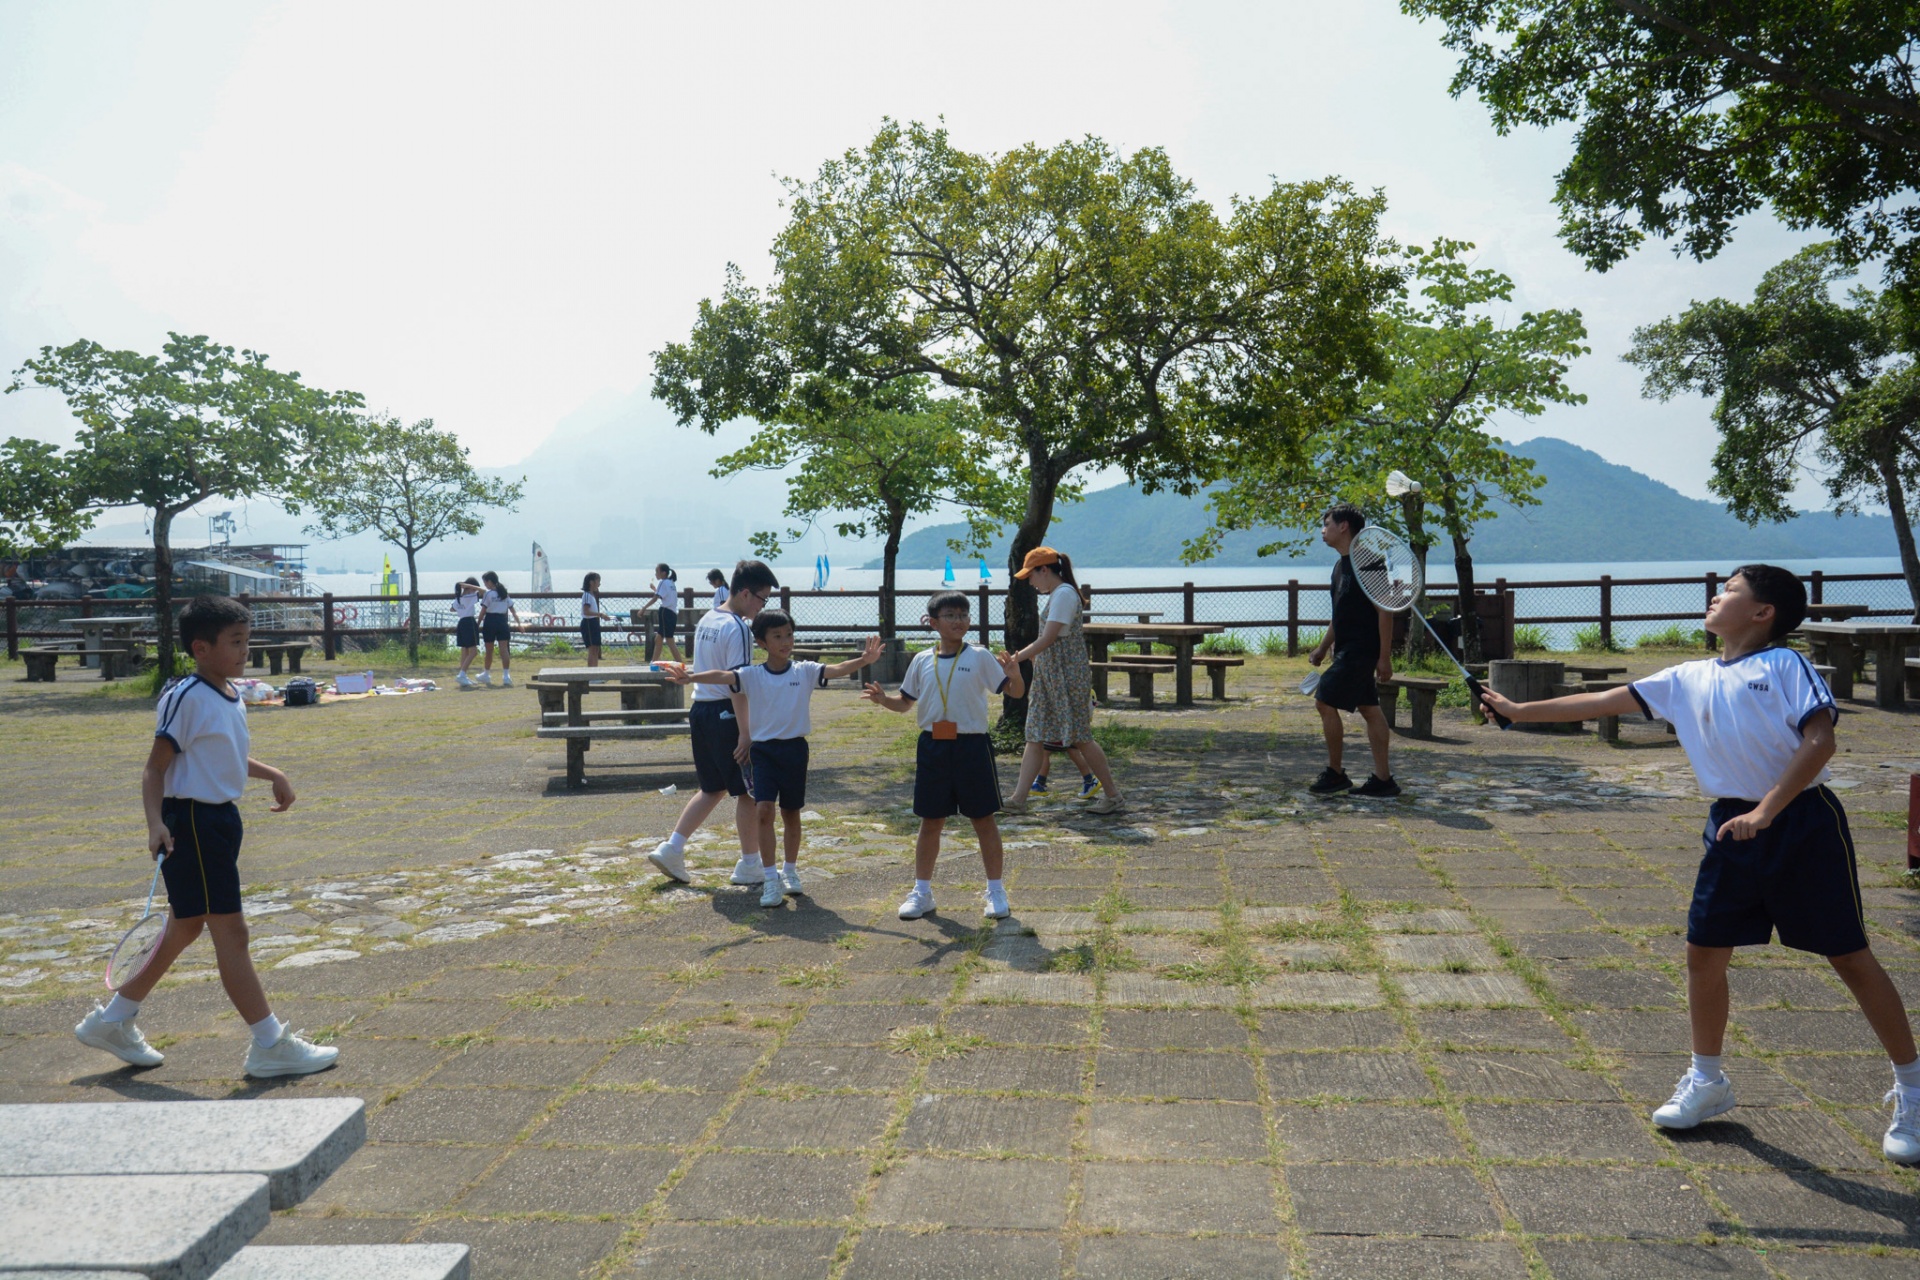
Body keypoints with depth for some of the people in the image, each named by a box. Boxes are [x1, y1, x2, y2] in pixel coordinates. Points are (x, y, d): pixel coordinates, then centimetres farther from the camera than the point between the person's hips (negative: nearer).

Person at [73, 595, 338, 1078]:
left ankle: (112, 1021, 34)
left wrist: (272, 775, 21)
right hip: (192, 824, -10)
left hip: (221, 820, 10)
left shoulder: (232, 698, 11)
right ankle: (270, 1046, 0)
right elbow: (155, 768, -15)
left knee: (184, 929, 19)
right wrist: (155, 822, -26)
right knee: (231, 933, -6)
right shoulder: (185, 698, -15)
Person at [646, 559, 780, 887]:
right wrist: (745, 731, -19)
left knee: (713, 789, 18)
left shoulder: (705, 622, 12)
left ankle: (671, 849, 15)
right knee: (747, 791, 3)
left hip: (700, 710, 9)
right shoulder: (738, 628, -15)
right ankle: (749, 865, 12)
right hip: (725, 714, -9)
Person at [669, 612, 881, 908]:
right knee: (764, 809, -14)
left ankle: (790, 871, 32)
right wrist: (691, 677, -36)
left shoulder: (805, 671, -2)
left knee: (791, 812, 13)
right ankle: (770, 879, -7)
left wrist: (865, 660, -34)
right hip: (763, 750, -1)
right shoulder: (752, 675, -3)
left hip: (795, 748, 1)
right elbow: (723, 676, -18)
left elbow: (835, 670, -16)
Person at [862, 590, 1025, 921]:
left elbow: (1014, 692, -6)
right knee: (930, 822, 10)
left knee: (983, 820, 5)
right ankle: (922, 891, 22)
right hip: (932, 747, 3)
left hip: (971, 745, -2)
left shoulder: (980, 657, -4)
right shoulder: (922, 661, 5)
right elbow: (906, 702, 14)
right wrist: (883, 700, -6)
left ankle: (996, 892, 16)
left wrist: (1015, 675, -28)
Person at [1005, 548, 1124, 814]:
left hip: (1068, 676, -10)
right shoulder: (1053, 595, 16)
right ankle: (1018, 800, 6)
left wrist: (1015, 659, -18)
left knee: (1080, 737, -4)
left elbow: (1047, 639, -20)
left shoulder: (1064, 593, -15)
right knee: (1035, 737, 6)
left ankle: (1113, 797, 7)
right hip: (1048, 677, 10)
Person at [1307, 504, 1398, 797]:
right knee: (1369, 709, 9)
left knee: (1325, 701, -9)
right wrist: (1322, 648, 22)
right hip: (1348, 650, 10)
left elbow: (1385, 610, -17)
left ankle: (1334, 773, 2)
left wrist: (1385, 657, -19)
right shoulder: (1341, 566, 15)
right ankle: (1383, 779, 12)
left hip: (1360, 650, -10)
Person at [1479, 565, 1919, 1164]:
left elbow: (1819, 740, -16)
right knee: (1704, 951, 7)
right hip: (1732, 829, 6)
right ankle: (1707, 1081, 24)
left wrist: (1767, 810, -23)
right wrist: (1519, 711, 12)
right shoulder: (1689, 680, 11)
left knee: (1850, 957, 2)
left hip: (1803, 823, -5)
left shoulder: (1785, 665, -6)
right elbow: (1602, 701, 13)